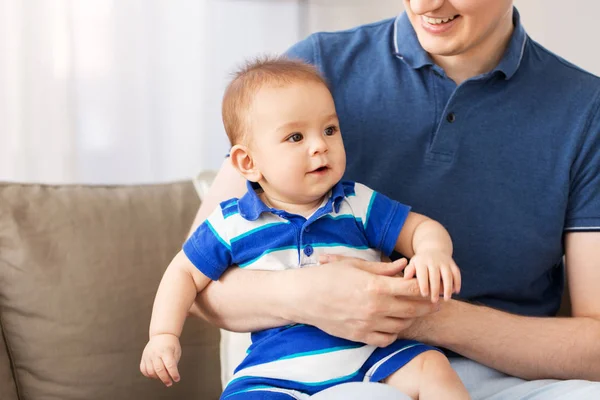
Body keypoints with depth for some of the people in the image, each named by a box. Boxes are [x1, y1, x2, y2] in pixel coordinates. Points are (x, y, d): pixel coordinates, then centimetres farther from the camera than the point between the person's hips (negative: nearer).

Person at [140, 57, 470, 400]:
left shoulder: (359, 205, 3)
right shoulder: (233, 225, 1)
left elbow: (423, 229, 5)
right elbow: (186, 273, 11)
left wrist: (433, 252, -19)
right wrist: (164, 334, -2)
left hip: (370, 355, 2)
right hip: (279, 370, -1)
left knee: (432, 368, -18)